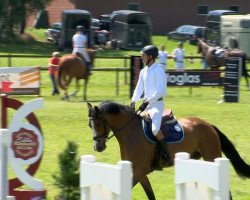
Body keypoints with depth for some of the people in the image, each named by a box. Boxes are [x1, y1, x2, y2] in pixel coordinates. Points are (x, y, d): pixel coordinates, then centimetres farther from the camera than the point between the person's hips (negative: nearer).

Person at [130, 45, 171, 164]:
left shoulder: (158, 70, -10)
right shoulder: (143, 71, 13)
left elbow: (160, 91, -18)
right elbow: (139, 88, 14)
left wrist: (148, 102, -23)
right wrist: (133, 102, -1)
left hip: (156, 104, -9)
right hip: (146, 104, 9)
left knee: (155, 129, -29)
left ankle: (167, 155, -21)